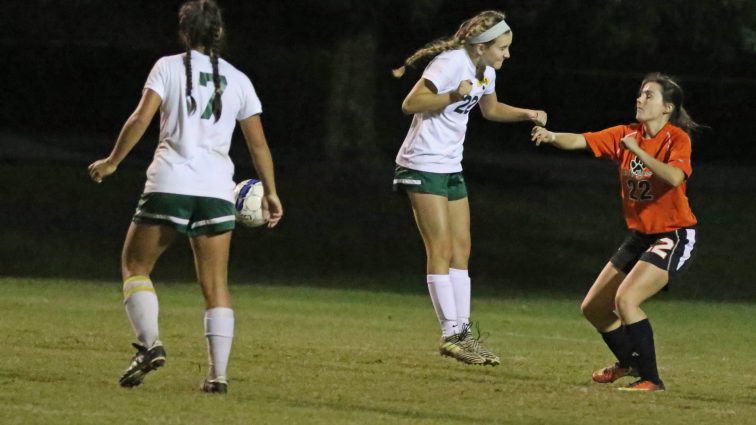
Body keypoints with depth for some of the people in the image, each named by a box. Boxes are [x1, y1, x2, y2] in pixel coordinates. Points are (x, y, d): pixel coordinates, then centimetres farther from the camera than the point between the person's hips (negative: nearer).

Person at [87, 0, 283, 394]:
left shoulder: (169, 66, 2)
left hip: (170, 183, -3)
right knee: (216, 284, 7)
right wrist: (271, 192, 20)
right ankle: (218, 373, -3)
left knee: (135, 265, 11)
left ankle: (150, 342, -11)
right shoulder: (237, 80, 11)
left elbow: (141, 118, -8)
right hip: (217, 190, 3)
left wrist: (112, 162, 2)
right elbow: (258, 144, 11)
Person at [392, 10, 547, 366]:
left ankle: (463, 331, 5)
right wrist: (454, 95, -33)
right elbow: (410, 104, -23)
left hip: (451, 169, 9)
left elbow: (491, 109, 27)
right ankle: (451, 334, -10)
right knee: (441, 250, -10)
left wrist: (527, 114, 12)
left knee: (461, 251, 5)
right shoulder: (452, 63, -19)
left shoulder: (486, 72, 8)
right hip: (424, 166, -9)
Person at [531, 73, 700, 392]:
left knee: (625, 299, -26)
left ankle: (651, 378, -15)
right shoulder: (626, 135, 4)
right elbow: (581, 141, -9)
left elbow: (675, 177, -33)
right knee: (592, 307, 11)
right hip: (640, 235, 8)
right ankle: (629, 362, 36)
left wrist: (638, 151, -31)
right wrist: (552, 137, -28)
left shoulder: (677, 139, -13)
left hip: (674, 236, -8)